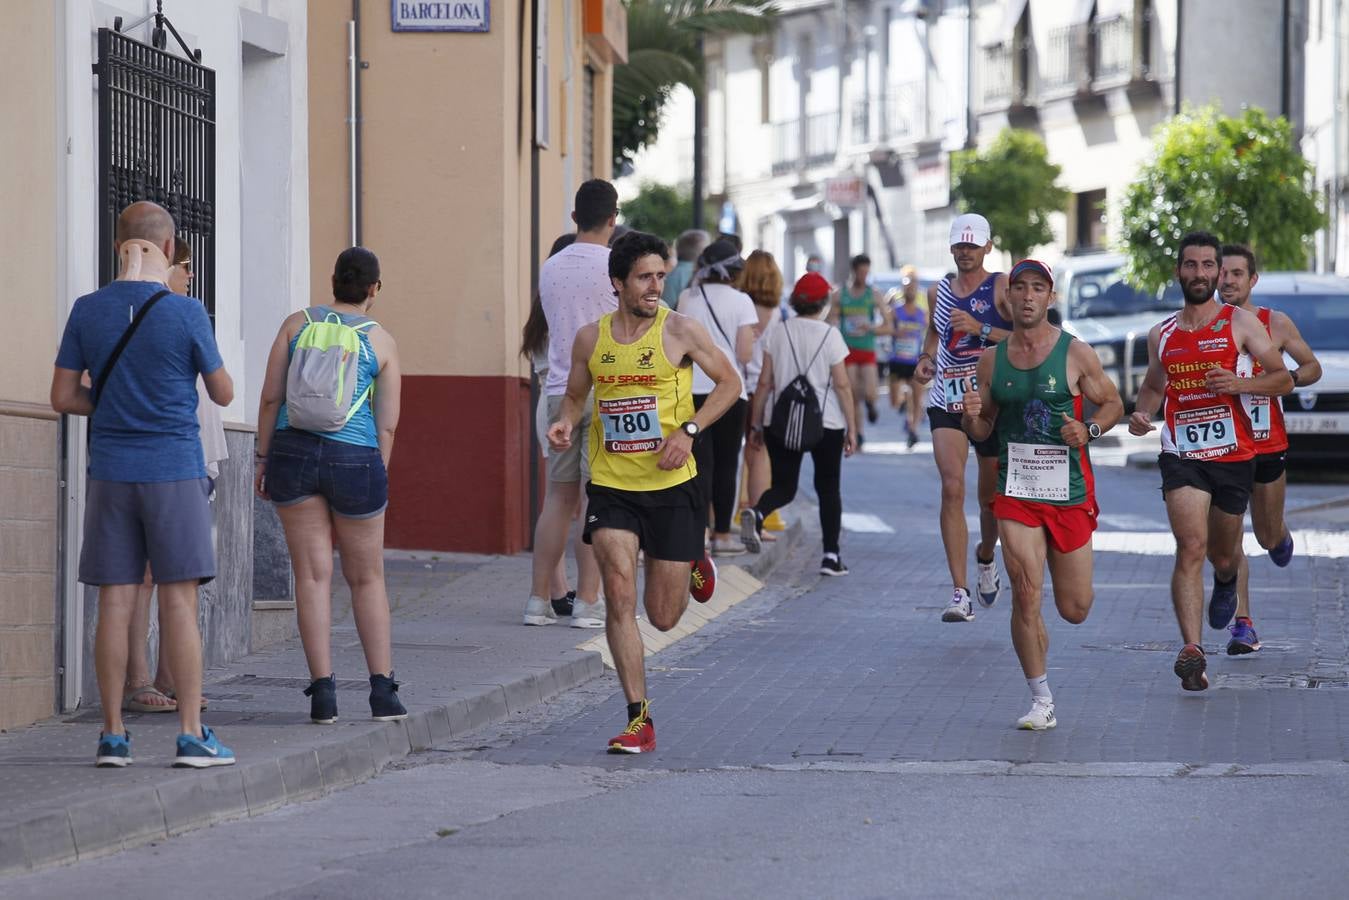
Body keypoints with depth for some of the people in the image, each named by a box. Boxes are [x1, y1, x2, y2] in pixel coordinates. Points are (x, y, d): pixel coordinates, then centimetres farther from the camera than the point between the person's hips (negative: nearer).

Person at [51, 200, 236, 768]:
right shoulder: (185, 314, -9)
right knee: (179, 601, -1)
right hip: (175, 474, -3)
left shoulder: (88, 311, 0)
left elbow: (63, 397, 4)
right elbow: (223, 394, 2)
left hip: (110, 474, 3)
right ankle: (191, 734, -1)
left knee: (115, 602, 4)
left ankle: (113, 735, 4)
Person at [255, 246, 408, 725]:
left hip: (294, 452, 1)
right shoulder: (382, 341, 2)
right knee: (367, 578, 12)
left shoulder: (297, 324, 4)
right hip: (356, 458, -1)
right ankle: (382, 691, 11)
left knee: (312, 574, 3)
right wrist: (378, 476, 10)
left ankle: (323, 690, -2)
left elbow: (270, 397, 1)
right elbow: (387, 424, 0)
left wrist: (263, 457, 9)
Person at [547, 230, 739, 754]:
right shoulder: (591, 339, 2)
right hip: (611, 487, 1)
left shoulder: (679, 331, -6)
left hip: (671, 487, -1)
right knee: (619, 595, -15)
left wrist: (688, 430, -12)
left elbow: (729, 382, 2)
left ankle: (692, 562, 43)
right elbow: (575, 395, 18)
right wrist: (565, 422, -6)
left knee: (663, 617, 6)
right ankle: (639, 720, -9)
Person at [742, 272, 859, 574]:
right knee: (828, 488, 11)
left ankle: (757, 513, -23)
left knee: (784, 486, 9)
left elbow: (765, 382, 2)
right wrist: (852, 428, -1)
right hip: (826, 423, -2)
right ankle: (831, 555, 9)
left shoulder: (779, 333, 2)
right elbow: (842, 385, -6)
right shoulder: (830, 335, -5)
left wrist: (756, 423, 10)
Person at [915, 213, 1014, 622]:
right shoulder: (939, 291, 11)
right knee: (951, 489, -15)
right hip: (946, 400, 2)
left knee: (991, 496, 11)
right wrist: (926, 357, 10)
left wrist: (980, 328, -22)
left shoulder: (1003, 288, -4)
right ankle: (960, 593, -19)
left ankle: (986, 559, 44)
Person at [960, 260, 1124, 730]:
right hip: (1015, 489, 1)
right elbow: (983, 431, 13)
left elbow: (1112, 404, 4)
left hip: (1070, 491, -1)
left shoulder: (1075, 353, -5)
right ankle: (1041, 701, -2)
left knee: (1074, 610, 5)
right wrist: (971, 417, -11)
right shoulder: (992, 360, 4)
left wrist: (1089, 430, -16)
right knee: (1025, 592, -14)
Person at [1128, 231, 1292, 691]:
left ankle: (1226, 580, 55)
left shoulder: (1240, 323, 0)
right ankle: (1191, 650, -26)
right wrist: (1142, 414, 4)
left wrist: (1238, 383, -19)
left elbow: (1283, 379, -1)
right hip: (1181, 455, 0)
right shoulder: (1161, 334, 9)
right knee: (1191, 548, -19)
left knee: (1222, 555, 15)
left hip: (1233, 455, 0)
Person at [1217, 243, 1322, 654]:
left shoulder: (1275, 324, -2)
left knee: (1269, 537, 11)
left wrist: (1284, 380, -13)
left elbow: (1313, 368, 6)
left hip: (1268, 446, 0)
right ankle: (1243, 626, -2)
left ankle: (1281, 537, 49)